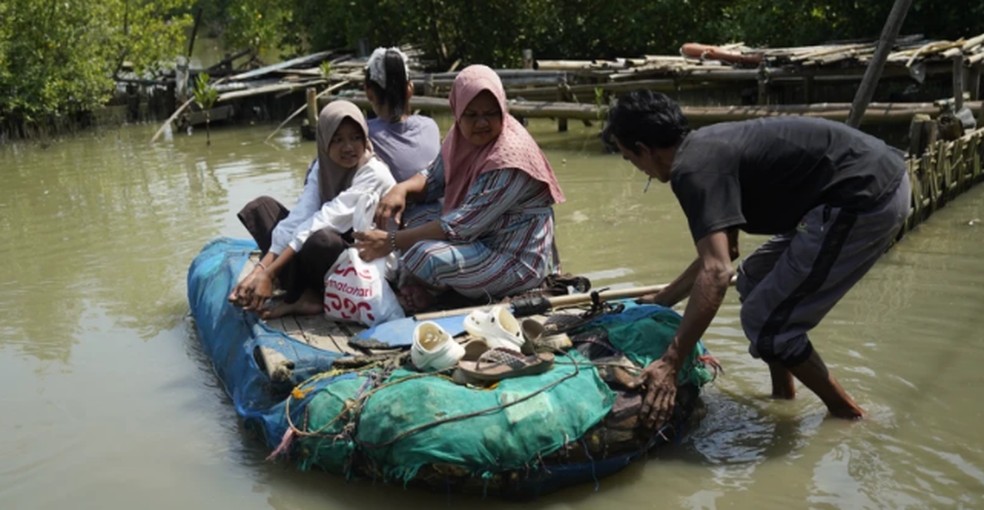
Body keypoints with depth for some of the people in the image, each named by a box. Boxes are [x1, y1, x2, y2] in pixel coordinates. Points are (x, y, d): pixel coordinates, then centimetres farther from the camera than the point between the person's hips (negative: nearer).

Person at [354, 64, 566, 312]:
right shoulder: (462, 137, 0)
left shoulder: (510, 155, -26)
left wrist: (392, 241, -25)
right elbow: (434, 178, 11)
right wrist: (402, 188, -13)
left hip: (518, 260, -9)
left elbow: (463, 225, -26)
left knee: (424, 257, -26)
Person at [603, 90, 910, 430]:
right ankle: (783, 393, 31)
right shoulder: (708, 146, 16)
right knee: (755, 280, 22)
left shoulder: (693, 169, -14)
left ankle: (846, 414, 16)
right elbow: (721, 251, 27)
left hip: (867, 197, -10)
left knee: (765, 320, -1)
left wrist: (669, 365, -23)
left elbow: (716, 271, -25)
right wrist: (661, 301, 34)